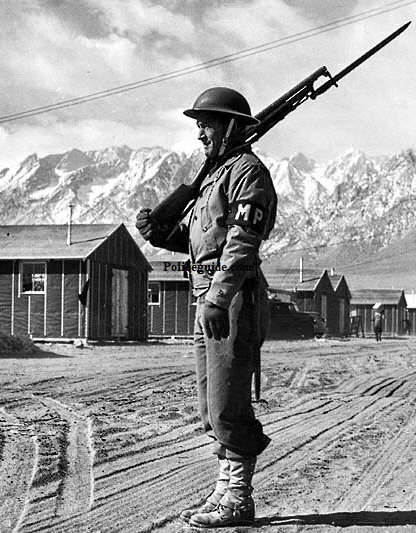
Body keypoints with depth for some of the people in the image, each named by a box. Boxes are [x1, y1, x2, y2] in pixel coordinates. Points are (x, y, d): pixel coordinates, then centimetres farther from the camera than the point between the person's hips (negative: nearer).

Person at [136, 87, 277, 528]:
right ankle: (225, 491, 21)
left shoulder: (247, 170, -8)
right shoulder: (216, 174, 22)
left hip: (233, 299, -10)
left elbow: (242, 242, -19)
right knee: (213, 407, 13)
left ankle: (238, 500, 2)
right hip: (210, 298, 10)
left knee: (228, 405, -6)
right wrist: (157, 232, 7)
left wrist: (218, 298, -26)